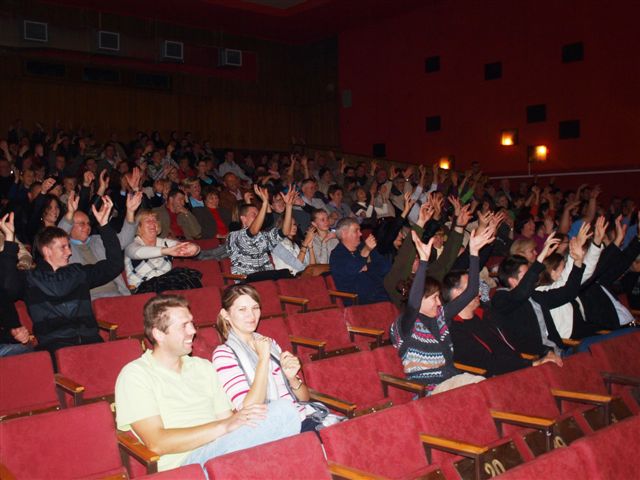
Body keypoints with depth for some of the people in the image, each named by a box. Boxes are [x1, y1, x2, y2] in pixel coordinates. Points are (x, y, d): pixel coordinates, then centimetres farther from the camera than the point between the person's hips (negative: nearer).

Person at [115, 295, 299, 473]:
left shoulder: (204, 367, 22)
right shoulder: (135, 375, 1)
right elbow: (156, 443, -10)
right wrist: (224, 426, -18)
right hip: (183, 463, -6)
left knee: (282, 409, -27)